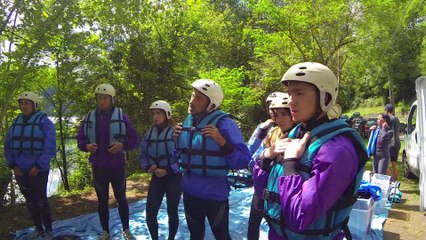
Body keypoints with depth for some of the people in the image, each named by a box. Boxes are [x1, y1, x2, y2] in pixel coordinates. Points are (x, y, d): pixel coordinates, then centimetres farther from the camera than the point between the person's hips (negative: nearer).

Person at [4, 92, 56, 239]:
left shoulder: (44, 122, -8)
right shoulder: (16, 122, 8)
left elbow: (49, 146, -13)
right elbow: (8, 146, 10)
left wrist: (38, 166, -16)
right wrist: (13, 165, 0)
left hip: (38, 170, -5)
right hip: (20, 171, 5)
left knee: (41, 200, 4)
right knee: (30, 201, 14)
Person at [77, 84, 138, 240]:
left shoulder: (121, 116, -6)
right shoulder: (89, 117, 1)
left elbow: (134, 139, -4)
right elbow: (80, 139, 9)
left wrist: (122, 145, -23)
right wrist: (86, 146, -12)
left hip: (117, 166, -2)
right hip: (98, 167, 2)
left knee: (121, 198, 12)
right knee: (102, 200, 14)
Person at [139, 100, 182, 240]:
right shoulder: (149, 134, 3)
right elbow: (143, 156, 7)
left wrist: (168, 170, -21)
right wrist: (148, 167, -12)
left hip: (174, 178, -4)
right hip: (156, 178, 4)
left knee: (172, 213, 10)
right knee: (150, 214, 3)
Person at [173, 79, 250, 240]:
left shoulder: (223, 123, -16)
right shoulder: (187, 121, 2)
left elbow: (243, 161, -20)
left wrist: (221, 141, -29)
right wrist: (178, 139, -3)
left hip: (214, 194, -5)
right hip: (189, 192, 6)